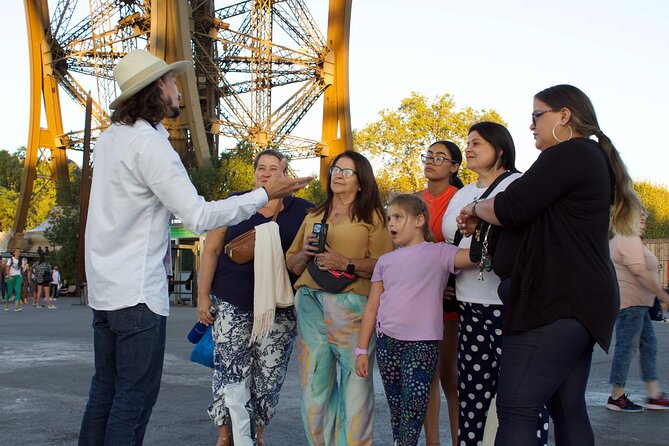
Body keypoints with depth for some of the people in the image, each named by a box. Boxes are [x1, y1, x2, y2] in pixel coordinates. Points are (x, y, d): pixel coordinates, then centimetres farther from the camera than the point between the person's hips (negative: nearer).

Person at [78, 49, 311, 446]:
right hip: (137, 292, -9)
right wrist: (265, 195, -15)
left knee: (106, 387, 14)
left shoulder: (110, 138, 11)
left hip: (104, 288, 9)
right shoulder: (149, 144, -17)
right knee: (136, 395, -4)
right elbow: (199, 216, -20)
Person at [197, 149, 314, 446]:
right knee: (230, 372, -2)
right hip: (233, 304, 0)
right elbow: (211, 249, 6)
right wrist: (203, 296, 1)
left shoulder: (302, 211, 6)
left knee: (268, 376, 3)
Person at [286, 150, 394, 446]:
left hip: (351, 306, -4)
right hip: (310, 304, 4)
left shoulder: (372, 217, 8)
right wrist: (306, 252, 1)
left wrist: (346, 264, -14)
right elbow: (291, 264, 21)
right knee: (314, 383, 1)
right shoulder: (313, 217, 22)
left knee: (355, 383, -10)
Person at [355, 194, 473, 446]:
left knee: (413, 410, -9)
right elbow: (372, 308, 12)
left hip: (422, 343, -4)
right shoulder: (385, 261, 12)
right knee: (396, 410, 10)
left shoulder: (438, 253, -1)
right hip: (386, 342, 4)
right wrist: (361, 350, 9)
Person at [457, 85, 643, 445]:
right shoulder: (593, 157, 21)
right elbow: (541, 216, 23)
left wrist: (475, 208, 3)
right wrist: (484, 220, 14)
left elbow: (511, 209, -17)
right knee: (568, 408, 13)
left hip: (557, 303, -11)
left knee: (514, 409, -12)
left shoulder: (569, 155, -11)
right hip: (579, 302, 11)